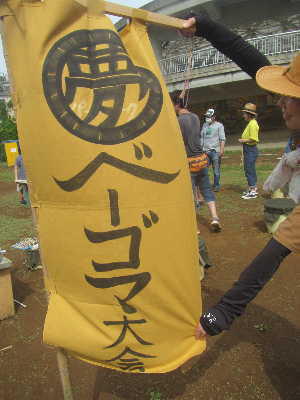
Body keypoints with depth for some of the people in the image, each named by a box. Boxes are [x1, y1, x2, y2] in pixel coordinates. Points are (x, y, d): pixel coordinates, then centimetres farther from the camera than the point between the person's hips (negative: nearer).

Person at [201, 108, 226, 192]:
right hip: (205, 150, 4)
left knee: (216, 170, 1)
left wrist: (222, 149, -13)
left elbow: (222, 139, -5)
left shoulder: (219, 125, 1)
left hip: (215, 151, -4)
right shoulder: (204, 125, 15)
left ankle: (216, 186, 11)